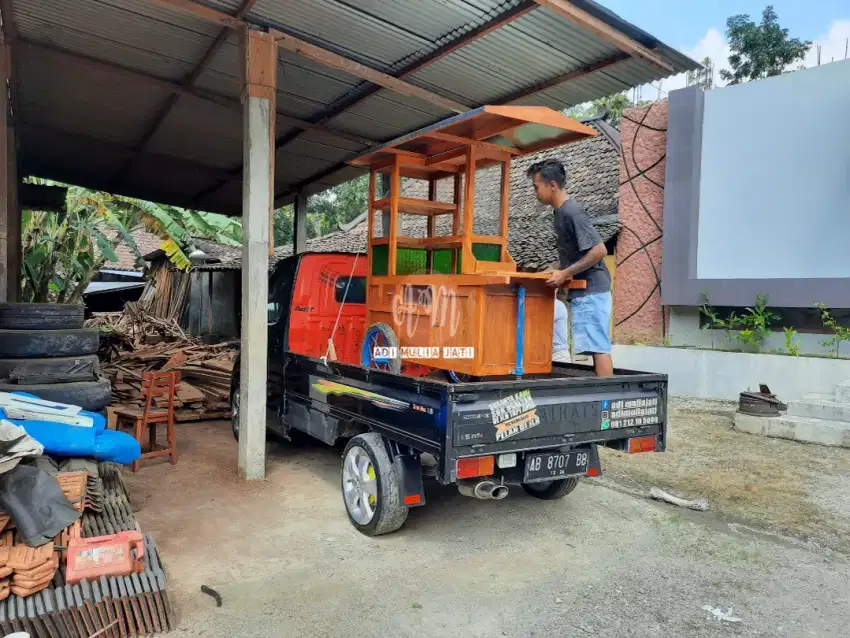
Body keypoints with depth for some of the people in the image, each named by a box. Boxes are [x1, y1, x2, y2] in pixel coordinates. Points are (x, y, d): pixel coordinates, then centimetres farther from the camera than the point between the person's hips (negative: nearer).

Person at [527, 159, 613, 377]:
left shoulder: (571, 212, -16)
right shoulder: (561, 211, 13)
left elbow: (599, 250, -21)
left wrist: (565, 274, -18)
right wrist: (562, 272, 13)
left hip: (590, 291, -10)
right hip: (585, 291, 10)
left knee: (598, 347, -7)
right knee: (598, 346, 10)